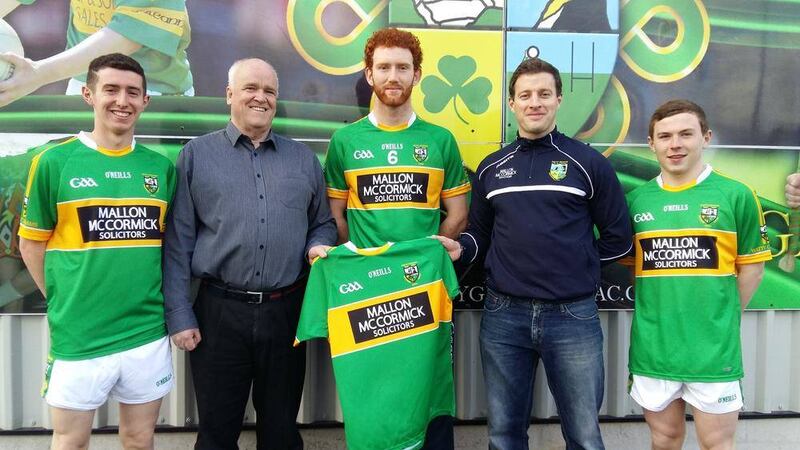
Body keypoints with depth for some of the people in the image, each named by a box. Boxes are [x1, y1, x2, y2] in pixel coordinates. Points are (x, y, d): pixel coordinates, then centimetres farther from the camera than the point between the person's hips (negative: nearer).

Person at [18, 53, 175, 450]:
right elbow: (31, 243, 2)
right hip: (78, 336, -2)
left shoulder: (160, 166, 4)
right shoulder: (54, 160, -5)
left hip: (149, 333, 3)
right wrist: (63, 303, 0)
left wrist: (156, 300, 6)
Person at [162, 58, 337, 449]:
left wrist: (318, 247, -7)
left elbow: (323, 223, 16)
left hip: (286, 312, 2)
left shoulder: (303, 158, 10)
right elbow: (178, 242, 1)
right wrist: (179, 315, -3)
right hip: (219, 313, -1)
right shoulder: (197, 155, 3)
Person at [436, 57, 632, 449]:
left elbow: (618, 239, 4)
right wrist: (460, 249, -5)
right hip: (503, 316, 3)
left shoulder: (589, 163, 0)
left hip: (574, 316, -2)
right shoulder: (490, 168, 9)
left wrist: (572, 259, 2)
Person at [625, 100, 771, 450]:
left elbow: (751, 264, 2)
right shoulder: (636, 200, 3)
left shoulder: (735, 195, -5)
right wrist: (659, 312, 3)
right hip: (652, 347, 3)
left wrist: (723, 319, 0)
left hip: (713, 348, -2)